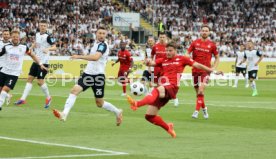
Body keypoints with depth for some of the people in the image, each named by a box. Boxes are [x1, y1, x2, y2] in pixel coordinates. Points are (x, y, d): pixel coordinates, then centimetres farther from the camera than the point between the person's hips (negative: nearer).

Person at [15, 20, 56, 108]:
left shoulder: (48, 37, -12)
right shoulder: (37, 35, 10)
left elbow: (54, 47, -23)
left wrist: (48, 49, -42)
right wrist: (33, 45, 11)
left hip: (43, 62, -7)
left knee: (40, 81, -9)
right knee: (30, 79, 3)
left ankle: (48, 98, 12)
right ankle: (23, 99, 2)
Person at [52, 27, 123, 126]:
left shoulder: (103, 45, -15)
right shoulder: (96, 43, 12)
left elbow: (95, 57, -33)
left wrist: (79, 57, -35)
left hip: (98, 75, -7)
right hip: (88, 73, 7)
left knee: (99, 103, 3)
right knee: (75, 90, -15)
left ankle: (117, 112, 29)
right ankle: (64, 114, -24)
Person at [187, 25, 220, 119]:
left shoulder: (212, 45, 3)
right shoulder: (195, 43, 5)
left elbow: (217, 58, 13)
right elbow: (187, 53, 7)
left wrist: (213, 68, 0)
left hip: (205, 70, -2)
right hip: (195, 70, 2)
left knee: (201, 91, -19)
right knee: (198, 92, 9)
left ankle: (196, 111, -18)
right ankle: (204, 108, 31)